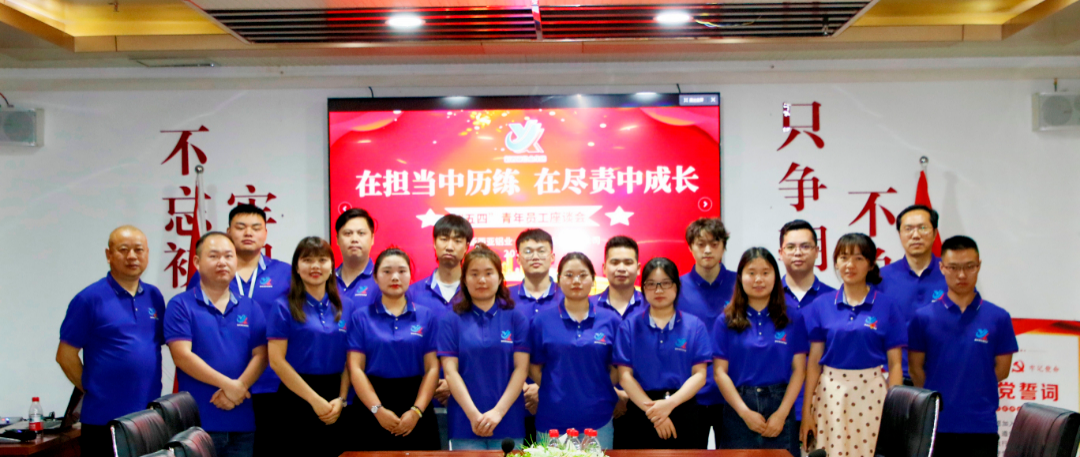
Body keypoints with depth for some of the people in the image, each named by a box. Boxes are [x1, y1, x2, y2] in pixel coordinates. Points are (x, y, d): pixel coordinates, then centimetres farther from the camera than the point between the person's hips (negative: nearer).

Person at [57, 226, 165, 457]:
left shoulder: (154, 296, 8)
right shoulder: (89, 298, -6)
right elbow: (66, 355, -4)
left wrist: (147, 390, 8)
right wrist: (92, 389, -1)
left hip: (150, 414, 5)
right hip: (104, 418, -5)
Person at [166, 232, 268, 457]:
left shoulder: (250, 308, 10)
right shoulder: (180, 305, -1)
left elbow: (260, 356, 4)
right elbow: (182, 355, -12)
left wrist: (239, 387, -14)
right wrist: (228, 384, -15)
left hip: (243, 421, 4)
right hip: (197, 420, -4)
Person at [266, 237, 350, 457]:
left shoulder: (345, 307, 8)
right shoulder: (285, 308, -3)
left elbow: (350, 360, 8)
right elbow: (277, 361, -9)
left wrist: (341, 399, -6)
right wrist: (315, 400, -11)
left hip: (334, 400, 4)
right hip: (297, 397, -4)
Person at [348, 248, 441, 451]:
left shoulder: (426, 316, 6)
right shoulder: (361, 317, 5)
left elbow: (432, 368, 0)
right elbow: (356, 368, -3)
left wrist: (416, 411, -12)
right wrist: (378, 410, -13)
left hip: (415, 403, 1)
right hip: (373, 414, -1)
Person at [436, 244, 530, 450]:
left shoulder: (516, 318, 6)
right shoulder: (451, 321, 5)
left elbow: (521, 368, 0)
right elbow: (450, 371, -2)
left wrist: (498, 412, -10)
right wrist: (474, 415, -12)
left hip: (509, 422, 0)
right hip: (465, 423, 0)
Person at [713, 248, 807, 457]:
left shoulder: (793, 317, 4)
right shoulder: (726, 321, 2)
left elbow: (799, 369, 2)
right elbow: (720, 372, -1)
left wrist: (782, 413, -8)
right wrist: (745, 412, -9)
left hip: (780, 403, 1)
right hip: (738, 408, 0)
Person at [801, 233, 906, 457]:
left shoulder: (887, 305, 0)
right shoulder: (821, 305, 4)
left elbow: (894, 364, 0)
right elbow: (814, 361, 4)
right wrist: (806, 409, 2)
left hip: (871, 393, -1)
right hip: (829, 393, 1)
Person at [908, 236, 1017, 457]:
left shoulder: (998, 318, 1)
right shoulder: (923, 317, 0)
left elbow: (1001, 370, 7)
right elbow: (916, 369, 5)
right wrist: (938, 399, 4)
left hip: (981, 427, 0)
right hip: (935, 425, 0)